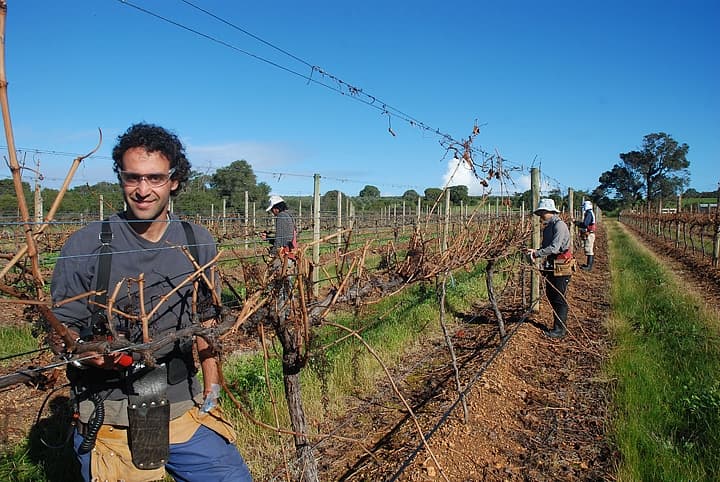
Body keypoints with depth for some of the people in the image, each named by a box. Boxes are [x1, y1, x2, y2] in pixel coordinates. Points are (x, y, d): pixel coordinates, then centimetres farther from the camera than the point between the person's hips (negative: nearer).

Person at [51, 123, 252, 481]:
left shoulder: (198, 243, 0)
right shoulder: (84, 246, -9)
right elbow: (61, 326, -2)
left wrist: (212, 384, 6)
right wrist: (82, 352, -24)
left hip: (186, 415, 3)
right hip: (109, 424, -2)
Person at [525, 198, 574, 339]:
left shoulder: (559, 225, -16)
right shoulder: (548, 227, 14)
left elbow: (554, 248, -25)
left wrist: (537, 253, -26)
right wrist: (535, 253, 0)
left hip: (561, 268, -10)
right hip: (551, 267, 10)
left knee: (559, 298, -3)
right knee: (550, 296, 14)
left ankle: (560, 329, 7)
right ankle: (558, 324, 26)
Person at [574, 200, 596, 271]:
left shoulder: (589, 213, -16)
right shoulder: (590, 213, 16)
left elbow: (585, 224, -25)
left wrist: (578, 223, -11)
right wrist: (579, 223, 12)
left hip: (589, 235, -11)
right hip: (589, 235, 11)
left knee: (589, 251, -8)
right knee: (590, 251, 15)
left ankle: (589, 266, -6)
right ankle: (589, 264, 23)